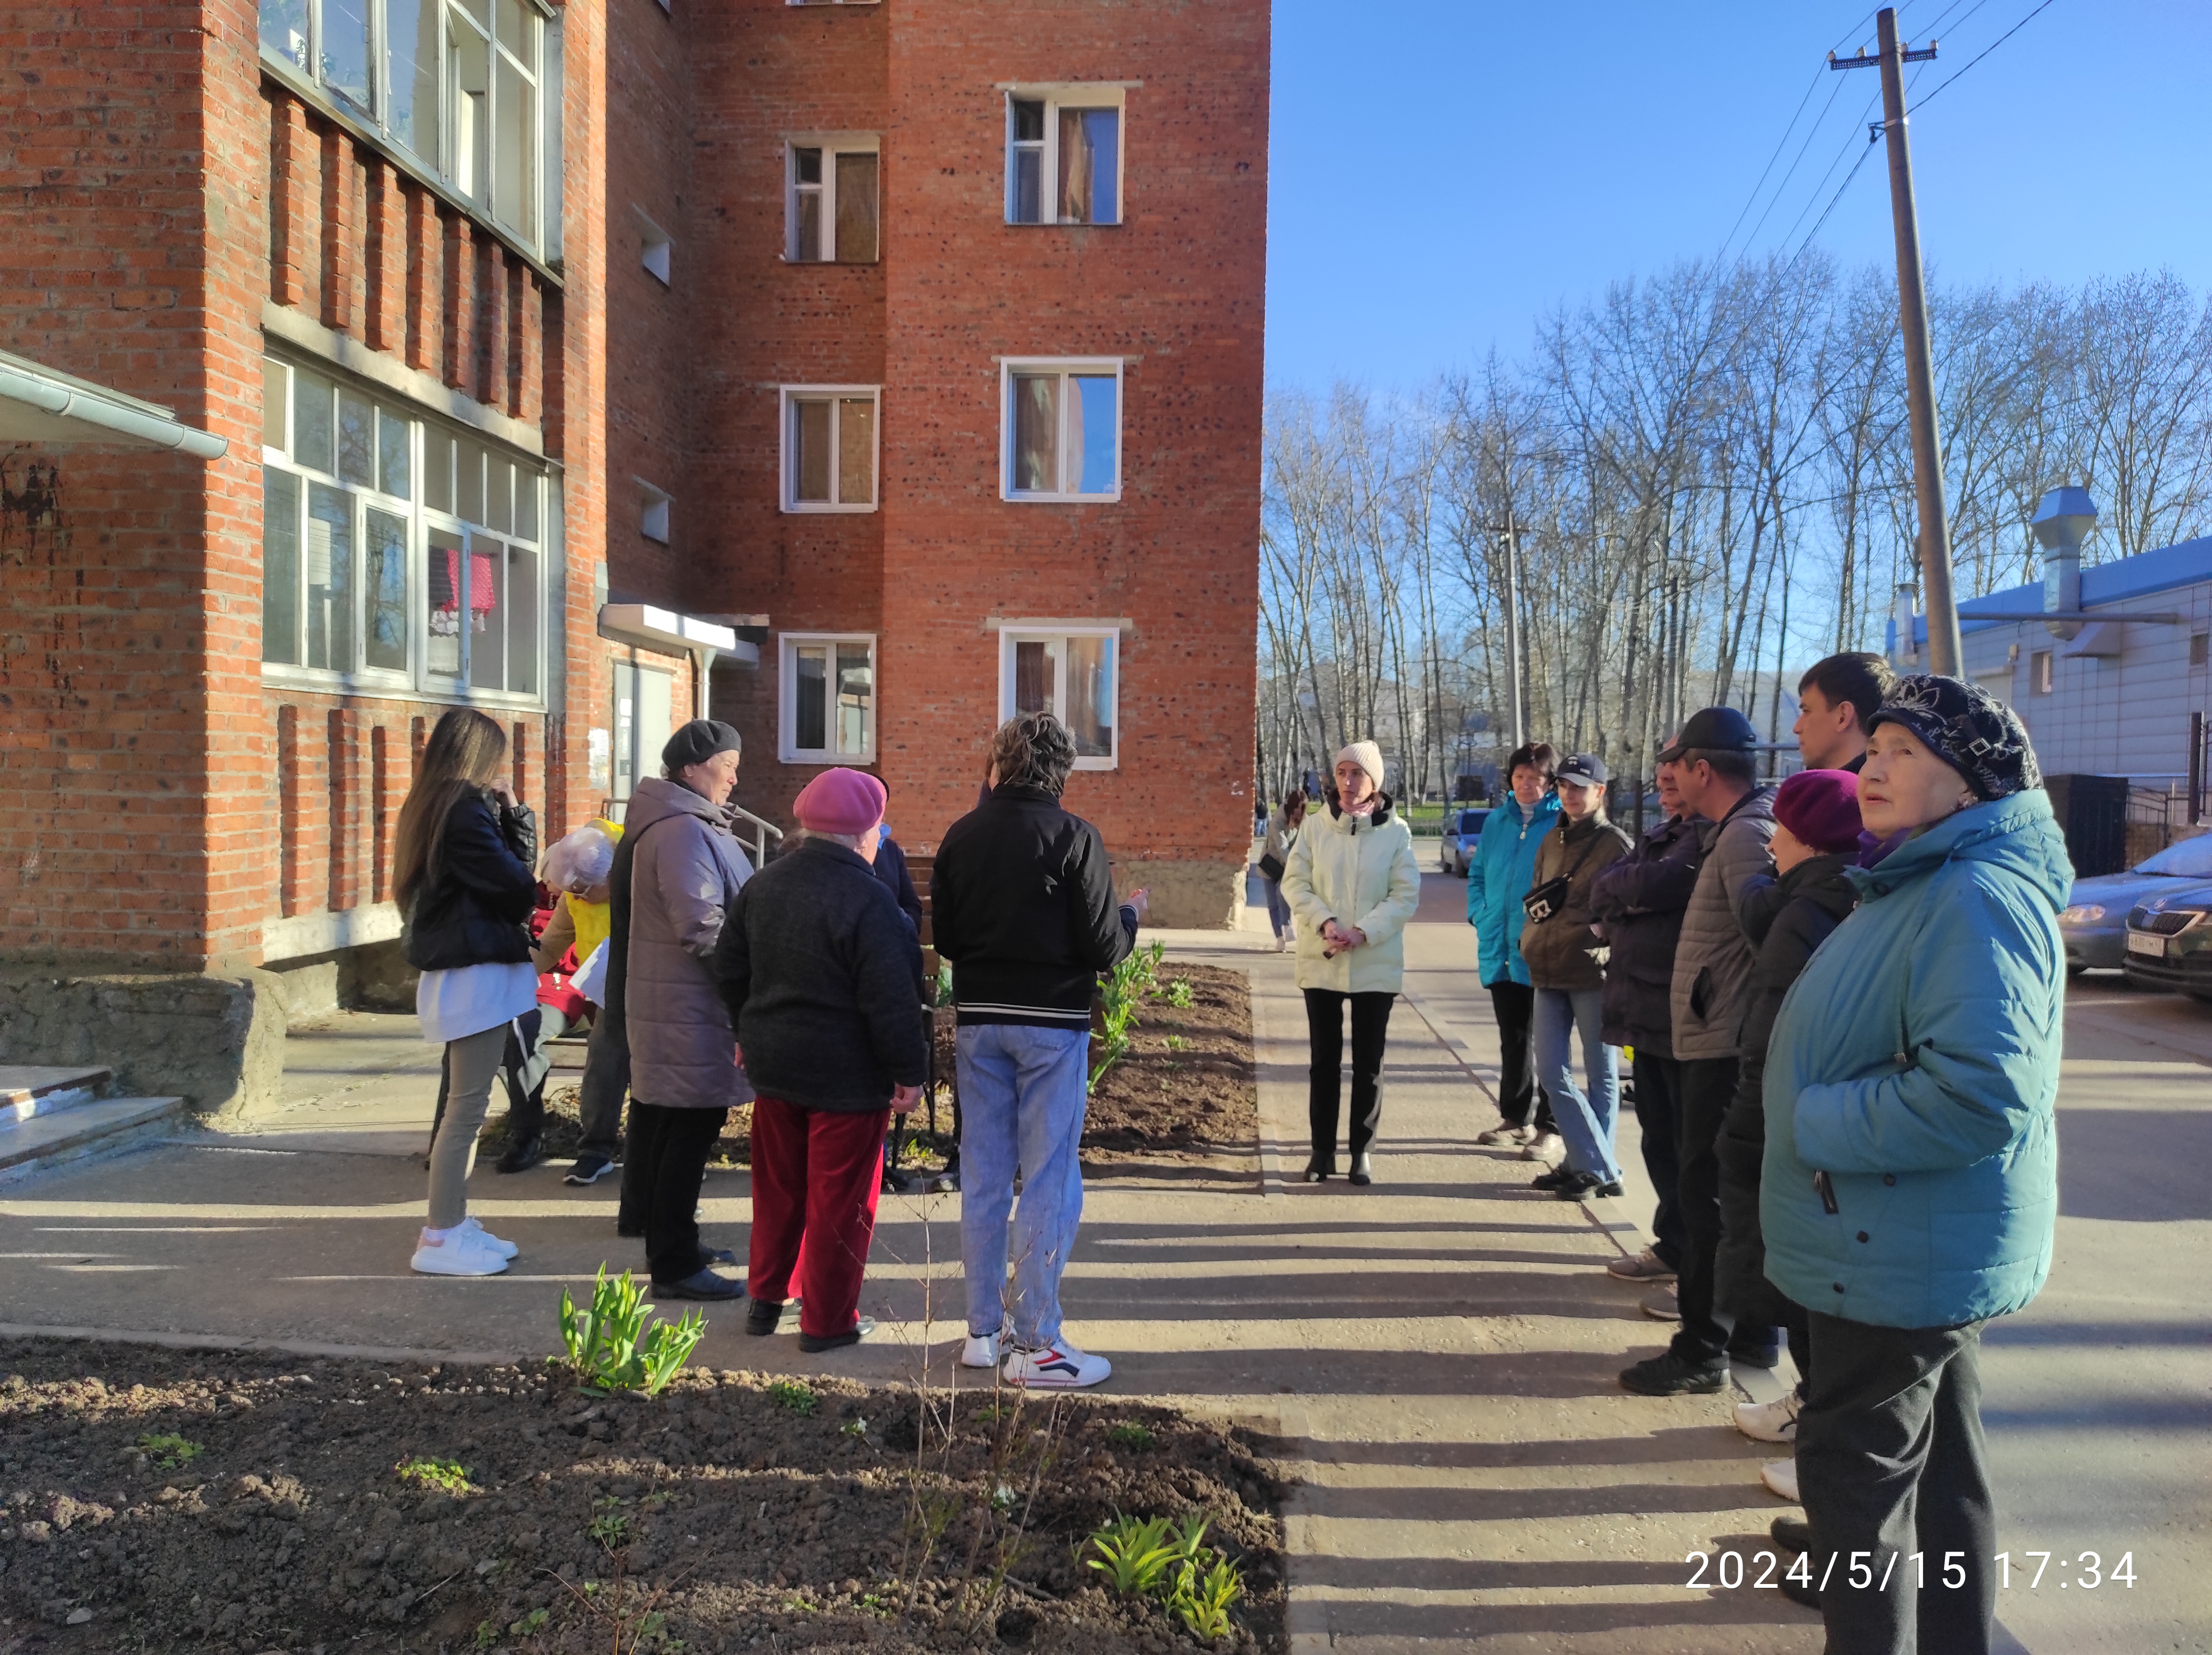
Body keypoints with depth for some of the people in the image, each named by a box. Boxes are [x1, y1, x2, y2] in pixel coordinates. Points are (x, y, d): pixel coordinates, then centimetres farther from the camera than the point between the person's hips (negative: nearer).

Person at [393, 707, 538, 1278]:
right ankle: (441, 1240, 3)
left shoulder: (432, 807, 15)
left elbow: (518, 865, 14)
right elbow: (518, 886, -14)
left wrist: (511, 813, 5)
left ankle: (455, 1223, 22)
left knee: (466, 1106, 15)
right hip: (478, 973, -10)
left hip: (456, 972, 10)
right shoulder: (466, 812, -16)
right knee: (467, 1108, -4)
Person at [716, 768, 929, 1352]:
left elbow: (730, 969, 12)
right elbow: (891, 998, -21)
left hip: (773, 1063, 7)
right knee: (840, 1199, 5)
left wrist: (753, 1032, 24)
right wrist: (909, 1070, -12)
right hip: (848, 1074, -7)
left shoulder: (762, 885, 4)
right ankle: (827, 1321, 14)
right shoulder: (868, 898, -20)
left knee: (777, 1188, 21)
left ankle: (765, 1299, 32)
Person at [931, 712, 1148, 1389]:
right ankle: (1035, 1343, 6)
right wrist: (1132, 915, 9)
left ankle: (984, 1328, 22)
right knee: (1050, 1181, 2)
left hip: (978, 1021, 5)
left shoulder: (961, 835, 2)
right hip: (1052, 1022, -5)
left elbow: (942, 938, 6)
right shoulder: (1075, 838, -12)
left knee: (983, 1176, 13)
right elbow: (1103, 947, -12)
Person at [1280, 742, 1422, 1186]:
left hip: (1376, 965, -1)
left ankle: (1362, 1150, 19)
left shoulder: (1396, 831, -4)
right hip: (1321, 962, 1)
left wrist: (1365, 932, -18)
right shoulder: (1317, 828, 0)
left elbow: (1406, 894, -6)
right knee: (1325, 1059, 10)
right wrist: (1324, 922, -17)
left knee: (1368, 1062, 7)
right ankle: (1323, 1150, 20)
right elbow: (1295, 883, -1)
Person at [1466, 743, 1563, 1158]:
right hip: (1500, 951, 6)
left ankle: (1549, 1127, 14)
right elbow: (1477, 873, 17)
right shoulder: (1497, 822, 8)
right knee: (1512, 1039, 17)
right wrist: (1480, 914, 4)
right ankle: (1514, 1118, 29)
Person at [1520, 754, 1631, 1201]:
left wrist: (1606, 955, -15)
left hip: (1594, 975, -7)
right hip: (1548, 973, 7)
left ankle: (1592, 1167, 14)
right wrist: (1532, 939, 8)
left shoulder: (1616, 845, -6)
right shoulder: (1551, 842, 14)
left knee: (1600, 1075, 6)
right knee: (1551, 1073, 5)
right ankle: (1599, 1166, 12)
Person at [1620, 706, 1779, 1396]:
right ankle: (1753, 1333, 28)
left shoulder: (1747, 834, -17)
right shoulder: (1737, 829, 14)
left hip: (1724, 1048, -10)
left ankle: (1702, 1351, 7)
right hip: (1718, 1044, 10)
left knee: (1709, 1196, -2)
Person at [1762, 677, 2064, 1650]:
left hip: (1906, 1250, -10)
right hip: (1913, 1242, 10)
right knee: (1938, 1469, 21)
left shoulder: (1977, 897, -23)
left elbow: (1982, 1091, -33)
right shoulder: (1924, 884, 11)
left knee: (1856, 1469, 2)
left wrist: (1821, 1126, -23)